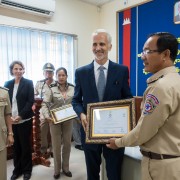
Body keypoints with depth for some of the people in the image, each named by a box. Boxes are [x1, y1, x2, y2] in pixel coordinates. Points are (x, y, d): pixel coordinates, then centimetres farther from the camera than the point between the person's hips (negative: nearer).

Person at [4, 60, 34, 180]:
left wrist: (20, 116, -16)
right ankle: (17, 169, 29)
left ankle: (27, 170, 24)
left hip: (24, 120, -3)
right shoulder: (8, 84, 9)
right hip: (11, 120, 3)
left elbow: (31, 101, -7)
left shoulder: (28, 83, -1)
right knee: (15, 145, 12)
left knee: (25, 145, 7)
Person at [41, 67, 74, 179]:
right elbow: (45, 104, -8)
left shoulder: (72, 89, 0)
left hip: (68, 120, 2)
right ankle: (57, 169, 26)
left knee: (67, 143, 12)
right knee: (56, 145, 8)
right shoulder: (51, 89, -5)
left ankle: (65, 167, 31)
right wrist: (46, 115, -23)